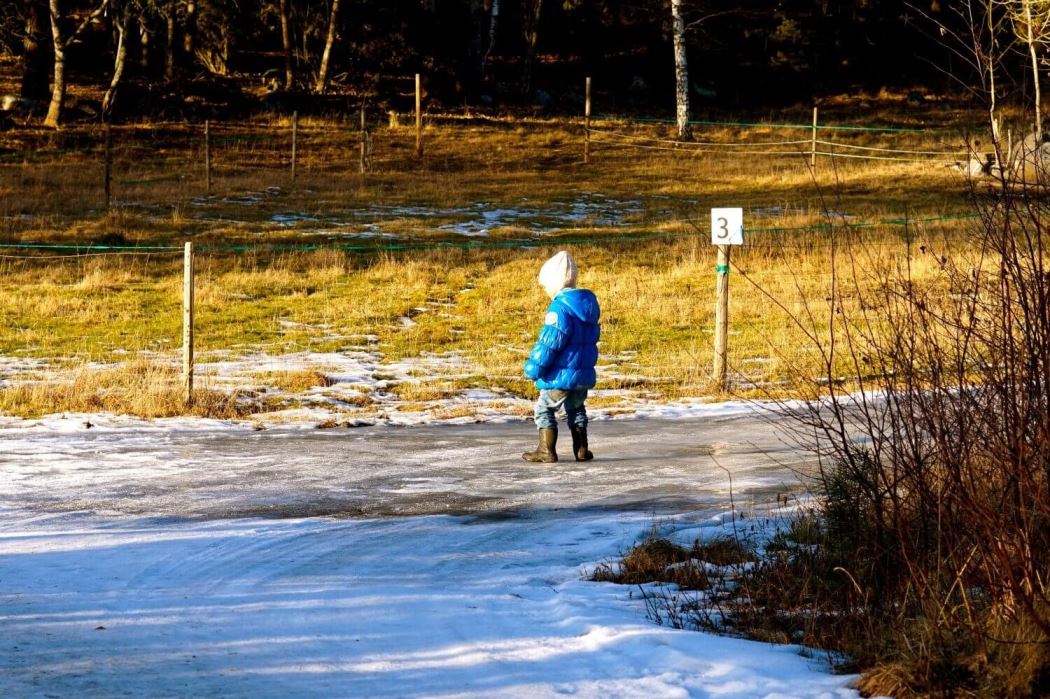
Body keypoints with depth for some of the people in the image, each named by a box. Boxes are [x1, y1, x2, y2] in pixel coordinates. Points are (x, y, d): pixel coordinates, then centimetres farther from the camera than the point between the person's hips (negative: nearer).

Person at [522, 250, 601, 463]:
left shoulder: (560, 308, -21)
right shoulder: (589, 303, 7)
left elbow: (548, 343, -22)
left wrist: (533, 368, -14)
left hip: (561, 374, -8)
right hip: (584, 373, 8)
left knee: (545, 408, 7)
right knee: (576, 409, 25)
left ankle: (546, 451, 5)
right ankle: (581, 449, 23)